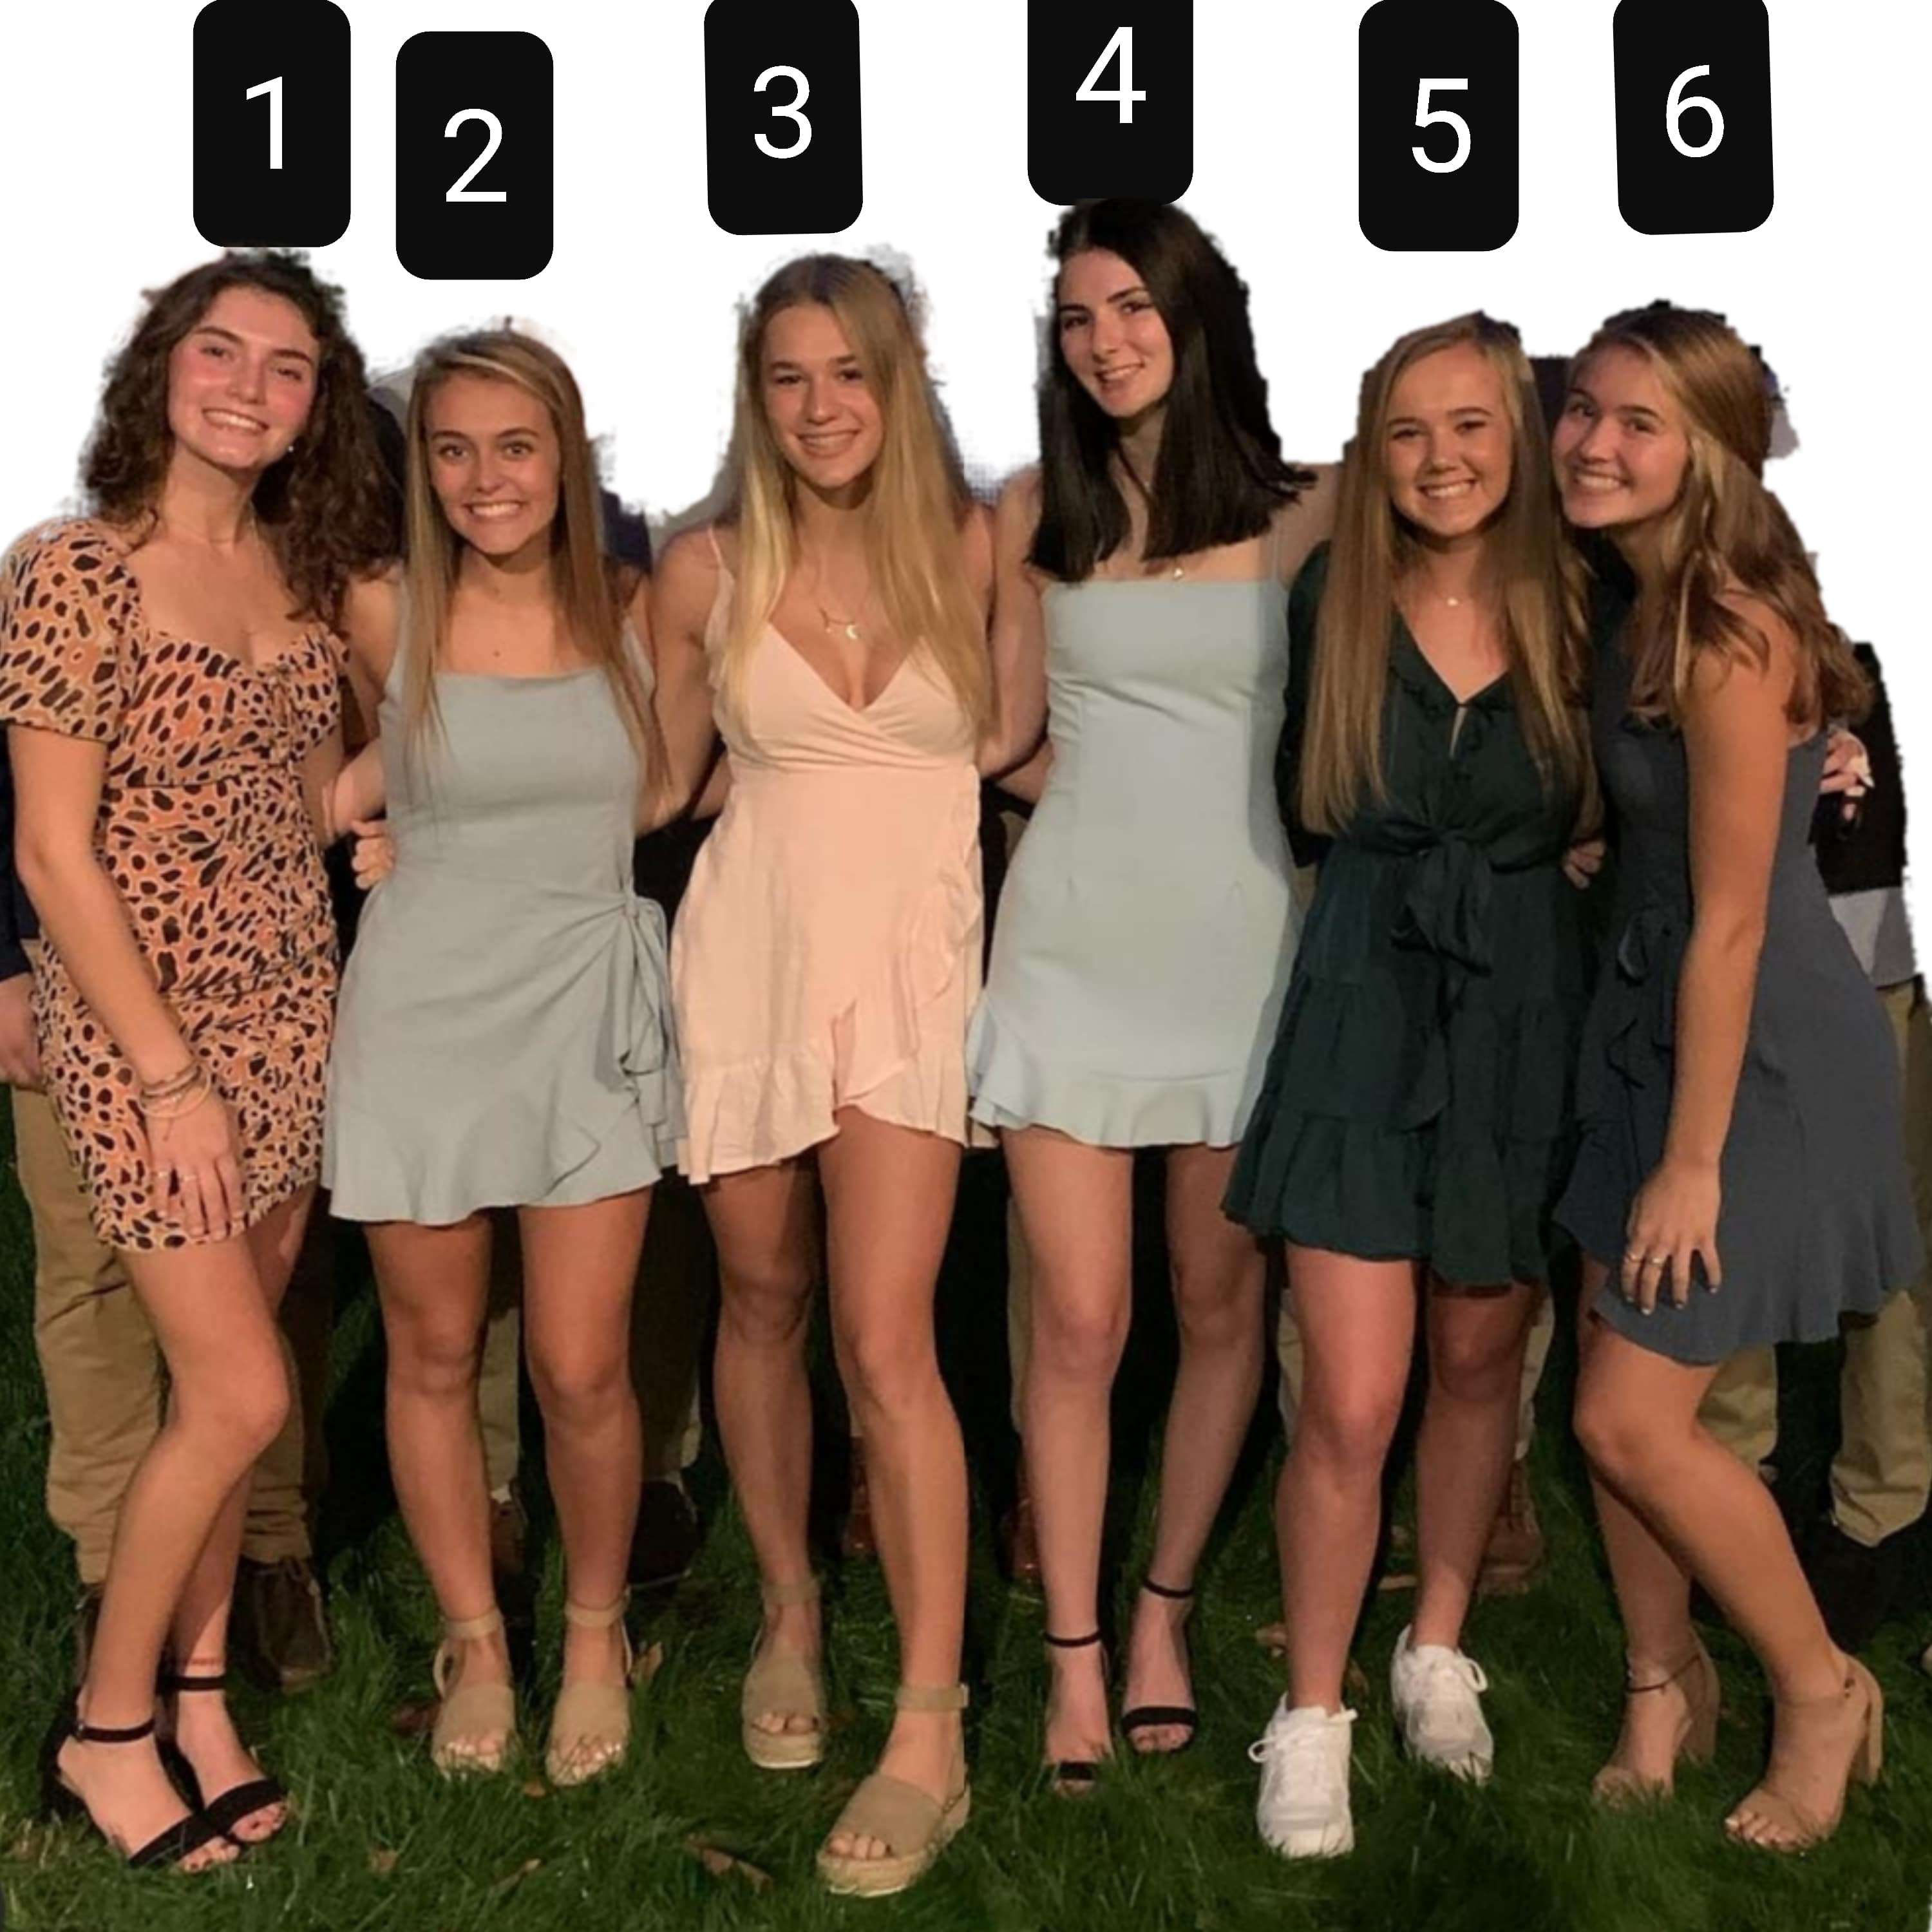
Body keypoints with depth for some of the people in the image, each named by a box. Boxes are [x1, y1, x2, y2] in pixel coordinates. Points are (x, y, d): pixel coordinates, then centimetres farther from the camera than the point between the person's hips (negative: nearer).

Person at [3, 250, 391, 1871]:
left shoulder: (306, 574, 6)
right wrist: (169, 1077, -16)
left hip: (290, 1016, 6)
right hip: (138, 1025, -6)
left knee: (224, 1387, 11)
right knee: (242, 1394, -6)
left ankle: (199, 1689, 27)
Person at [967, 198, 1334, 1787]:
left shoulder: (1305, 515, 1)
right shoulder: (1036, 514, 6)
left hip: (1239, 941, 0)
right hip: (1073, 941, 0)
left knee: (1220, 1306, 9)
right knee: (1080, 1325, -1)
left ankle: (1166, 1612, 29)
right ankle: (1074, 1654, 14)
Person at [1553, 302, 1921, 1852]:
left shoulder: (1729, 636, -22)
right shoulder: (1646, 606, 4)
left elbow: (1732, 922, -21)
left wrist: (1693, 1160, -17)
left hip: (1764, 1054, -8)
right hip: (1655, 1020, 8)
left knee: (1634, 1420, -4)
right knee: (1612, 1385, 11)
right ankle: (1667, 1684, 32)